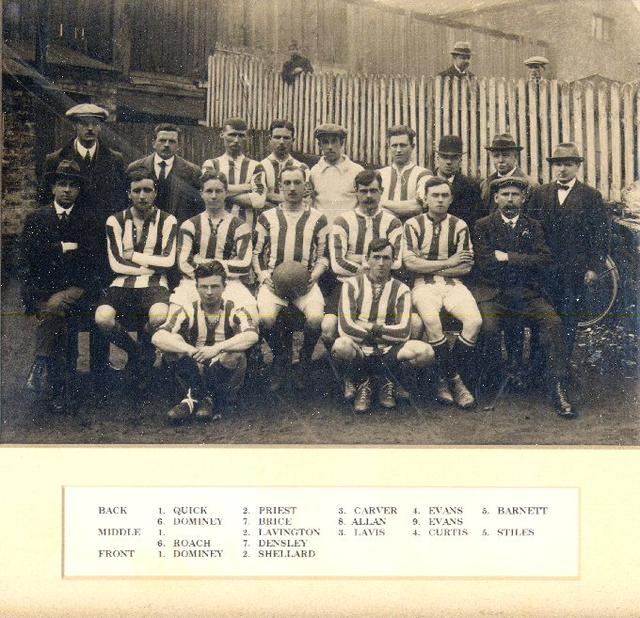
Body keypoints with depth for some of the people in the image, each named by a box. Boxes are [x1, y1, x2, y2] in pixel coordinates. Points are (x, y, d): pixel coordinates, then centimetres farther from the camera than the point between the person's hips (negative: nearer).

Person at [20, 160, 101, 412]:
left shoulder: (89, 221, 13)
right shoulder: (35, 218, 16)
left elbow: (88, 258, -1)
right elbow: (29, 253, 0)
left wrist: (52, 252, -4)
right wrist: (66, 247, -5)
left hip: (77, 287, -1)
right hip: (42, 289, 1)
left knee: (55, 305, -34)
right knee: (57, 316, -30)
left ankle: (39, 370, -24)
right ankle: (56, 389, -27)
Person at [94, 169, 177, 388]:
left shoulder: (167, 220, 5)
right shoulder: (116, 221, 7)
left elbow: (168, 261, -5)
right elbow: (116, 264, -1)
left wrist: (133, 256, -3)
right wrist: (151, 265, -3)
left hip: (154, 284, -1)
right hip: (123, 284, 2)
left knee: (158, 316, -35)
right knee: (102, 318, -29)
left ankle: (145, 351, 3)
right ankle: (135, 351, 5)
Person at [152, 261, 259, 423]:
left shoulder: (234, 310, -5)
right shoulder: (187, 311, -3)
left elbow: (252, 335, -27)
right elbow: (157, 337, -19)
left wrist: (217, 347, -40)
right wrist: (190, 350, -36)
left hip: (224, 377, -1)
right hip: (195, 374, 1)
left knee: (236, 355, -32)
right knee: (173, 341, -20)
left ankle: (213, 400, -11)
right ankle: (194, 396, -16)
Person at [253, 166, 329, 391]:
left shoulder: (317, 218, 12)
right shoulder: (267, 217, 14)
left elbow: (323, 256, 13)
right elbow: (256, 253, 15)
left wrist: (312, 277, -5)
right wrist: (263, 276, -3)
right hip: (273, 279, 1)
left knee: (315, 317, -31)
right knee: (266, 317, -30)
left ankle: (305, 360, 1)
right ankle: (280, 357, 2)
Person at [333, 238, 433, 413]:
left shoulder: (401, 290, 6)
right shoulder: (352, 284, 2)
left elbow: (403, 332, -7)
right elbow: (345, 328, -12)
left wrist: (372, 328, -11)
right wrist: (385, 333, -8)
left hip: (388, 353, 2)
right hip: (359, 352, -1)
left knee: (425, 352, -27)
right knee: (341, 345, -36)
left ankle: (388, 385, 3)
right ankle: (363, 384, -3)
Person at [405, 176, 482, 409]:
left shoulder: (459, 226, 11)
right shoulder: (413, 224, 6)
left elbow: (466, 267, 3)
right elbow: (410, 262, -5)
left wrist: (429, 266, -4)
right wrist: (449, 262, -6)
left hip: (453, 284, 2)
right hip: (424, 285, -2)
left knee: (475, 320, -26)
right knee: (431, 320, -34)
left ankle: (444, 379, -11)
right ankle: (455, 380, -18)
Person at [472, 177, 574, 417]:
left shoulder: (533, 226, 15)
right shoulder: (483, 226, 8)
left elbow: (544, 260, 0)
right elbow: (485, 264, -5)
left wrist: (508, 258, -6)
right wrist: (524, 262, -1)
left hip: (528, 293, 2)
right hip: (493, 293, -2)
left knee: (553, 322, -25)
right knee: (489, 328, -30)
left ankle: (558, 388, -22)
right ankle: (492, 383, -5)